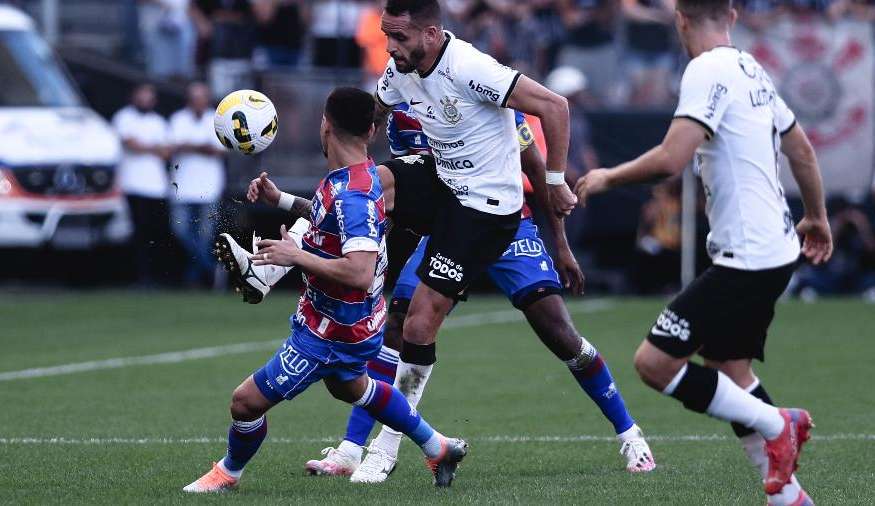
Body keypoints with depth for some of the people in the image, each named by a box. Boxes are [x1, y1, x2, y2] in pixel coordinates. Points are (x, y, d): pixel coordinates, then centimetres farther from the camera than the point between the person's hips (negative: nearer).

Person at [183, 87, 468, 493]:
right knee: (348, 386, 38)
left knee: (247, 400, -2)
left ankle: (228, 473, 24)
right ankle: (438, 448, 46)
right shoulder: (364, 175, -1)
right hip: (358, 322, 10)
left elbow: (359, 273, -41)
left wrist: (296, 256, -33)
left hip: (332, 334, -10)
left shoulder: (350, 196, -31)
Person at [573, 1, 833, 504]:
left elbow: (671, 159, -25)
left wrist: (609, 177, -7)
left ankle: (773, 425, -4)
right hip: (774, 250, 9)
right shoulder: (752, 70, 12)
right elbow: (802, 149, 24)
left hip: (746, 258, -9)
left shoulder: (708, 71, -15)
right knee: (728, 371, 16)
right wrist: (817, 216, 40)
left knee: (655, 363, -10)